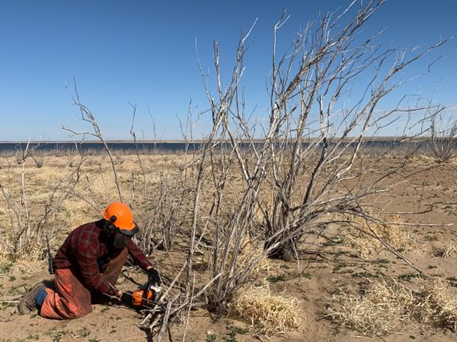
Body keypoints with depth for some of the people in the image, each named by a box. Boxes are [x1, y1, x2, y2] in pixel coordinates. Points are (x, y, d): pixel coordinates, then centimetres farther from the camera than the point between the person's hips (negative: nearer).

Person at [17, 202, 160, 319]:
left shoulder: (115, 232, -17)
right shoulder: (87, 242, -37)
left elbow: (134, 249, -2)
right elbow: (94, 278, -28)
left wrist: (150, 269, -16)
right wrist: (119, 294, -23)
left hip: (93, 265, 7)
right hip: (68, 268, -7)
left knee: (123, 250, -13)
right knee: (80, 309, -25)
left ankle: (98, 290, -1)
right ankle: (40, 295, -2)